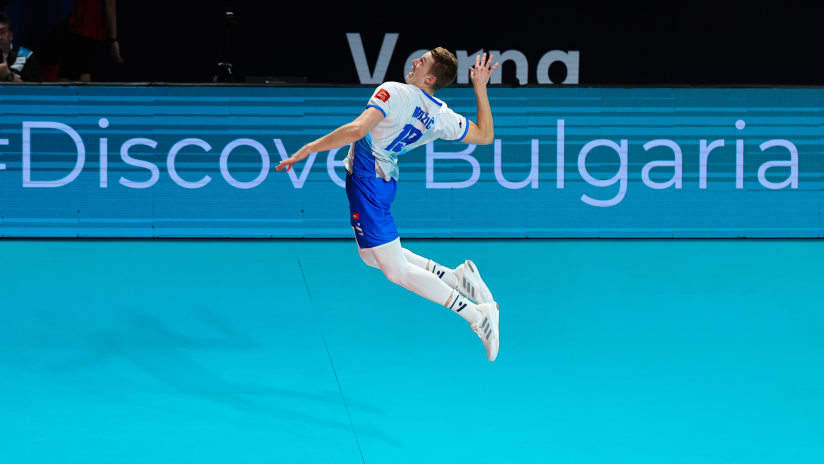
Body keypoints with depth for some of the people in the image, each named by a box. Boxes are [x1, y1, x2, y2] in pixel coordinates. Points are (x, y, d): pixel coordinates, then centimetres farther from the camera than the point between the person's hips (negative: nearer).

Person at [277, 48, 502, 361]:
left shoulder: (394, 92, -17)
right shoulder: (442, 117, 3)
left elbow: (357, 130, -30)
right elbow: (485, 136, 14)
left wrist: (308, 148, -24)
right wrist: (480, 88, 15)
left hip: (366, 180, -8)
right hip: (385, 179, 8)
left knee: (397, 271, -5)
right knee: (371, 256, 25)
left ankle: (477, 315, -9)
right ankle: (456, 276, 14)